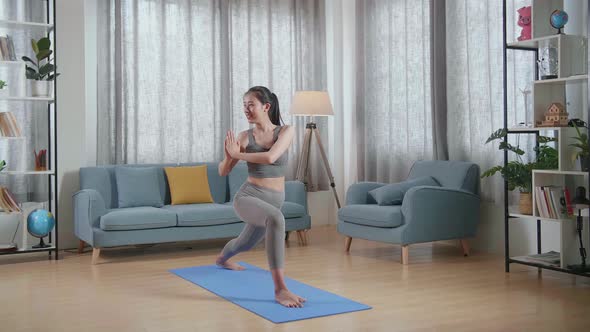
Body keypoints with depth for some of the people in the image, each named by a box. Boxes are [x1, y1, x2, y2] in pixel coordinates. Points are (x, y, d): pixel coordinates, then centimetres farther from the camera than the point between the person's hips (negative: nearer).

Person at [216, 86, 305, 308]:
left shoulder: (286, 131, -5)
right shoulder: (244, 137, -3)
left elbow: (270, 157, -23)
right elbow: (223, 172, 1)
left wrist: (237, 154, -15)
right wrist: (228, 156, -19)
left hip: (273, 201, 3)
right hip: (248, 196, -3)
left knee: (245, 243, 30)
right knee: (276, 219, -38)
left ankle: (222, 258, 67)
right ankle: (280, 289, -36)